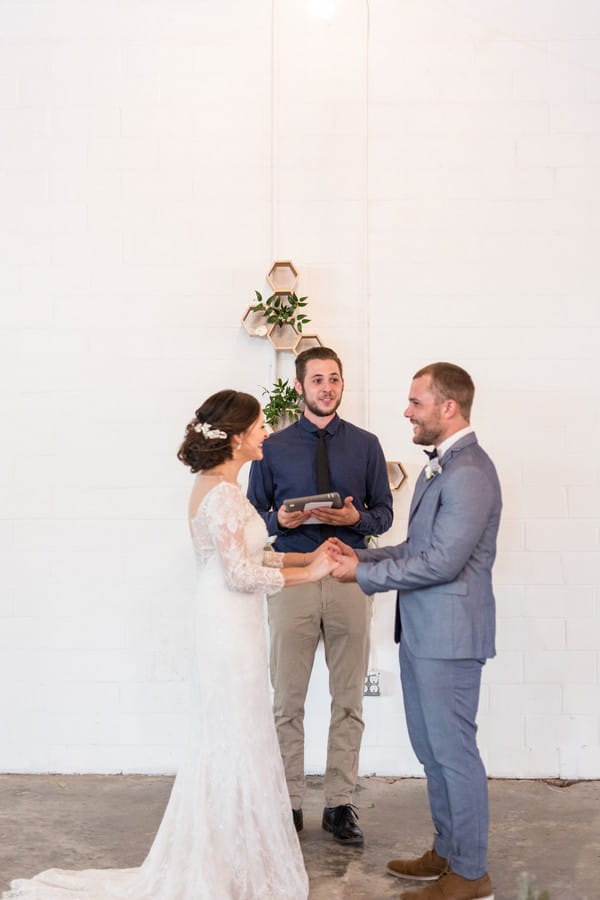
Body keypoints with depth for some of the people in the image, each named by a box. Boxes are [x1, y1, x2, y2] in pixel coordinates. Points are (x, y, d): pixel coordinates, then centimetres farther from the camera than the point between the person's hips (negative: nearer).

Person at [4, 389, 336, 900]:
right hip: (231, 631, -10)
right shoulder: (223, 493, -20)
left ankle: (217, 857, 30)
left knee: (226, 743, 18)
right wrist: (309, 573, -15)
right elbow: (240, 574, -23)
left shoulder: (213, 486, 11)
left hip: (227, 628, 10)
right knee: (239, 745, 1)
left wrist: (306, 556, 12)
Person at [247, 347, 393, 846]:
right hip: (292, 579, -1)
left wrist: (356, 518, -12)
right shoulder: (274, 448, 6)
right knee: (287, 701, 3)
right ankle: (289, 803, 14)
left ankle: (341, 804, 15)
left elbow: (384, 513, 9)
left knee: (349, 701, 5)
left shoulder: (366, 444, 8)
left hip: (350, 580, 1)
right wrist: (279, 520, -13)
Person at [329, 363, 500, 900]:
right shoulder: (439, 466, 13)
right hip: (422, 632, 10)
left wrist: (364, 574, -15)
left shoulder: (469, 473, -19)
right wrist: (363, 558, 6)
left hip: (449, 633, -10)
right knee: (431, 748, 18)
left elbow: (441, 561, -23)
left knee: (453, 750, 1)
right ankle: (447, 852, 32)